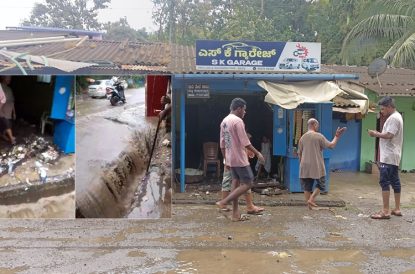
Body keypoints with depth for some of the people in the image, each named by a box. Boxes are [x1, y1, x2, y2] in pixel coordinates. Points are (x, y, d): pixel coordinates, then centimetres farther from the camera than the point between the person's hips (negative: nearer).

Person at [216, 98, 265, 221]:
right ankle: (224, 202, -5)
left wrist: (226, 159, 20)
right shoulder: (238, 121, -16)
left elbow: (222, 144, 14)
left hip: (230, 159, 9)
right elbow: (245, 143, -19)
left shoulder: (224, 121, 11)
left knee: (236, 184, 12)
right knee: (247, 184, -1)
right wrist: (258, 153, -8)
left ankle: (235, 214, 14)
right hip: (240, 159, -9)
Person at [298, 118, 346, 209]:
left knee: (307, 187, 9)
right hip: (317, 167, -4)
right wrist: (337, 136, 9)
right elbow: (331, 145, -3)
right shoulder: (319, 136, -7)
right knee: (321, 185, 11)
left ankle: (309, 206, 10)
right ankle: (311, 199, -5)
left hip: (305, 167, 4)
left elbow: (299, 153, 11)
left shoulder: (302, 137, 7)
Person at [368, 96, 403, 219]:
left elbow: (389, 135, -23)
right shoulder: (396, 117, 18)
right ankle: (397, 209, 18)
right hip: (393, 156, 11)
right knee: (395, 182, 12)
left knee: (384, 182, -11)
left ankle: (385, 211, -11)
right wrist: (378, 134, 7)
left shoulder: (393, 118, -15)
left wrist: (376, 134, -10)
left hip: (389, 157, -11)